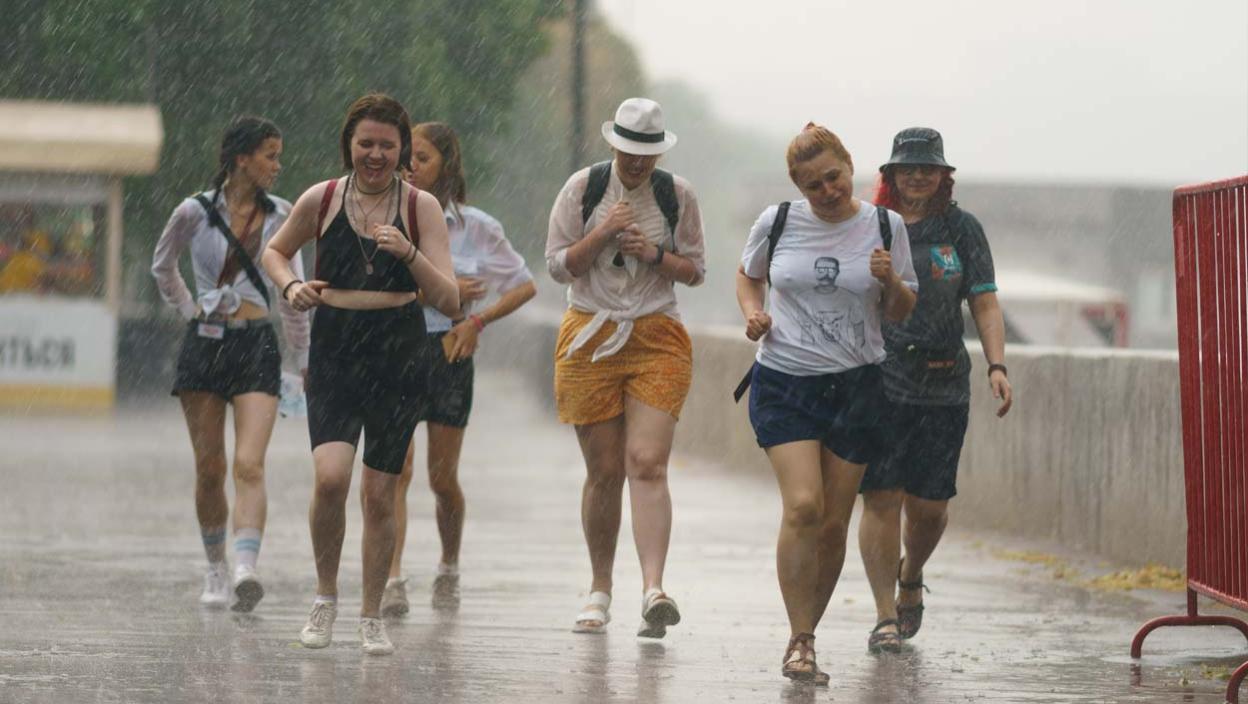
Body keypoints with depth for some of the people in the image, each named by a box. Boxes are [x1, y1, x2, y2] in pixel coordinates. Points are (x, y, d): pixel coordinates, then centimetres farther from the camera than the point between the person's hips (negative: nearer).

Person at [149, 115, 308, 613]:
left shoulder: (280, 217, 5)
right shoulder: (196, 212, -1)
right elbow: (162, 267, 17)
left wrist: (303, 357, 15)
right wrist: (189, 311, 9)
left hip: (256, 346, 0)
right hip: (205, 343, 0)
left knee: (249, 465, -16)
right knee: (209, 469, 4)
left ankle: (246, 571, -29)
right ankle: (215, 568, 21)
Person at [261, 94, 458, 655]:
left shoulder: (421, 207, 0)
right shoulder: (320, 200, 1)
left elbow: (449, 301, -6)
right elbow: (274, 251, 20)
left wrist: (408, 253, -21)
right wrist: (290, 286, -1)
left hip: (399, 358, 0)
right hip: (334, 355, 0)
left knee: (379, 493, 4)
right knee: (331, 477, -19)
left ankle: (371, 616, 20)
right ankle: (325, 597, 3)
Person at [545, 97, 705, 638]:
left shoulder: (677, 195, 4)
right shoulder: (583, 188, 1)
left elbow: (695, 271, 10)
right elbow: (557, 264, 1)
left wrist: (655, 254, -10)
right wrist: (602, 233, -14)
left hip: (657, 340, 0)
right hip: (591, 339, 1)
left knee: (648, 464, -16)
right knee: (604, 472, 3)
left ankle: (653, 588, -27)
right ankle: (600, 590, 18)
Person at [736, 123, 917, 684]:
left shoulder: (885, 227, 1)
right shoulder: (777, 223, 0)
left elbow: (902, 313, 8)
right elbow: (748, 275, 20)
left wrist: (891, 283, -13)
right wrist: (752, 313, -1)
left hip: (856, 385, 1)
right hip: (784, 383, -1)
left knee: (834, 522, 3)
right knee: (802, 506, -17)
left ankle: (805, 636, 18)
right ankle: (800, 642, -10)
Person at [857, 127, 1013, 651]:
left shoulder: (962, 230, 7)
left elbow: (985, 305, 3)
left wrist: (996, 366, -6)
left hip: (942, 387, 1)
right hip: (875, 384, -1)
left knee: (928, 505, 2)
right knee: (880, 499, -7)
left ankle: (910, 577, 33)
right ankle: (886, 616, -1)